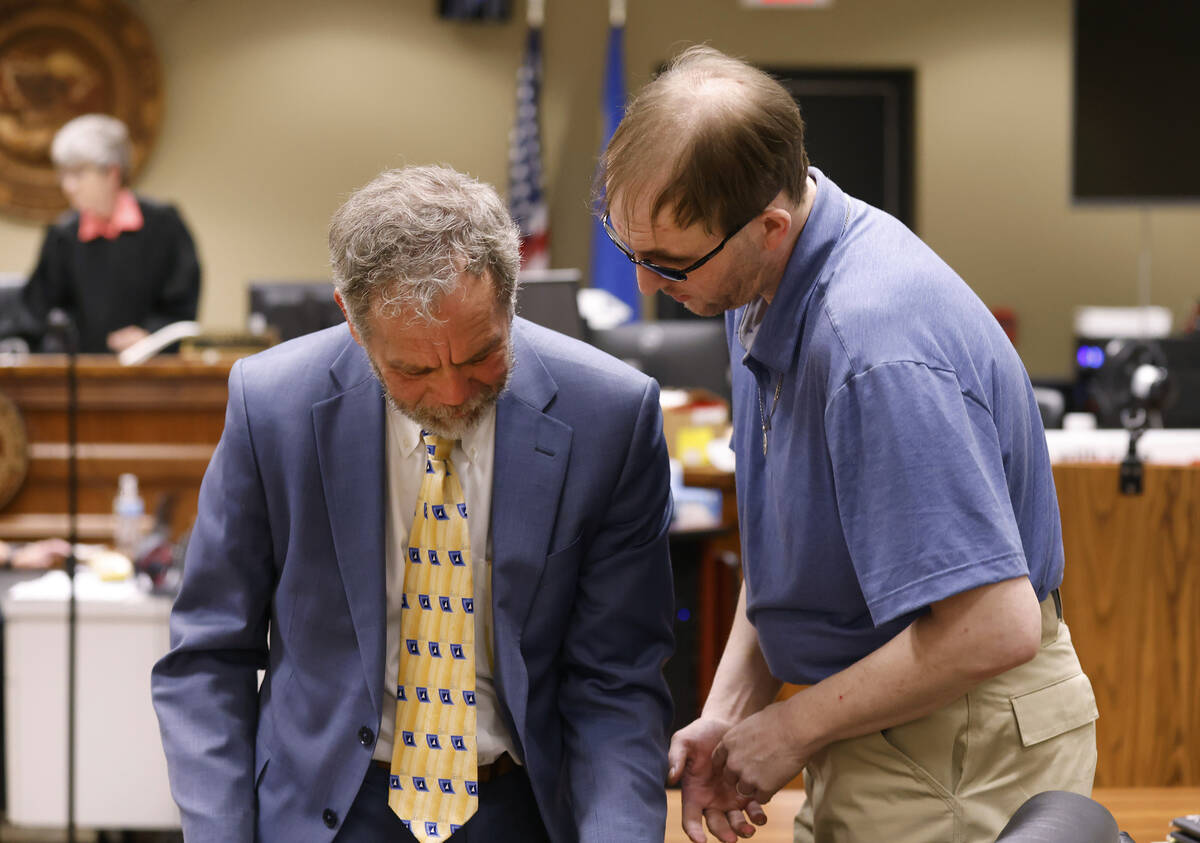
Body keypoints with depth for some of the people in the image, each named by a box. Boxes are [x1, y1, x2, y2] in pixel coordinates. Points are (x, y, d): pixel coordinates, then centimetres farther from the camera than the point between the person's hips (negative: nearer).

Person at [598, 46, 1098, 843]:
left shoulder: (877, 345, -30)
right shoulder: (765, 279, 1)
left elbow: (993, 627, -31)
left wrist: (793, 728, -18)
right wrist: (727, 711, 2)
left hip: (961, 758, -9)